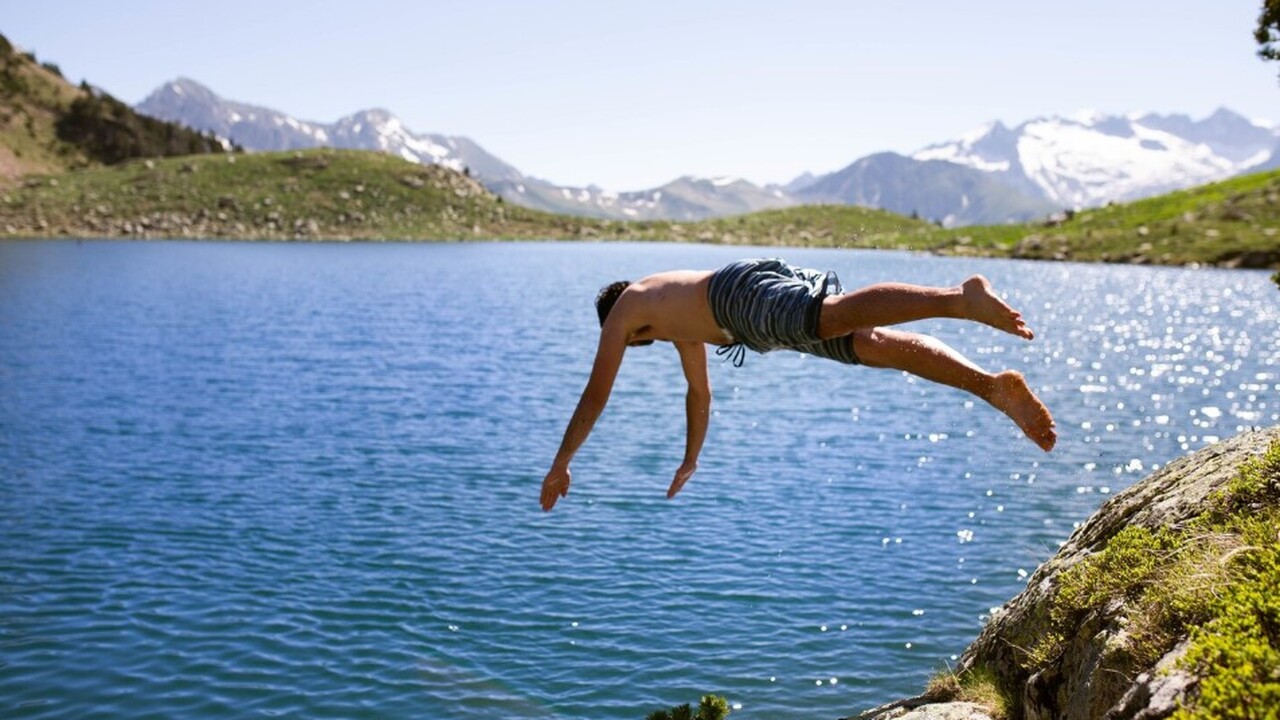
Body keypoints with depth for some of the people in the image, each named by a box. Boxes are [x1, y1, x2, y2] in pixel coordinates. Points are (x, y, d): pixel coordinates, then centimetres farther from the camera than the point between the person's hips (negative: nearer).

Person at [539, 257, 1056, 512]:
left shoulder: (623, 309, 27)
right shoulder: (677, 319, 46)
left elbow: (596, 394, 25)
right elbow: (699, 393, 54)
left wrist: (561, 463, 33)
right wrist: (689, 462, 64)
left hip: (746, 289, -8)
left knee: (837, 315, -34)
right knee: (882, 344, -9)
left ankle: (960, 298, -56)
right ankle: (996, 387, -25)